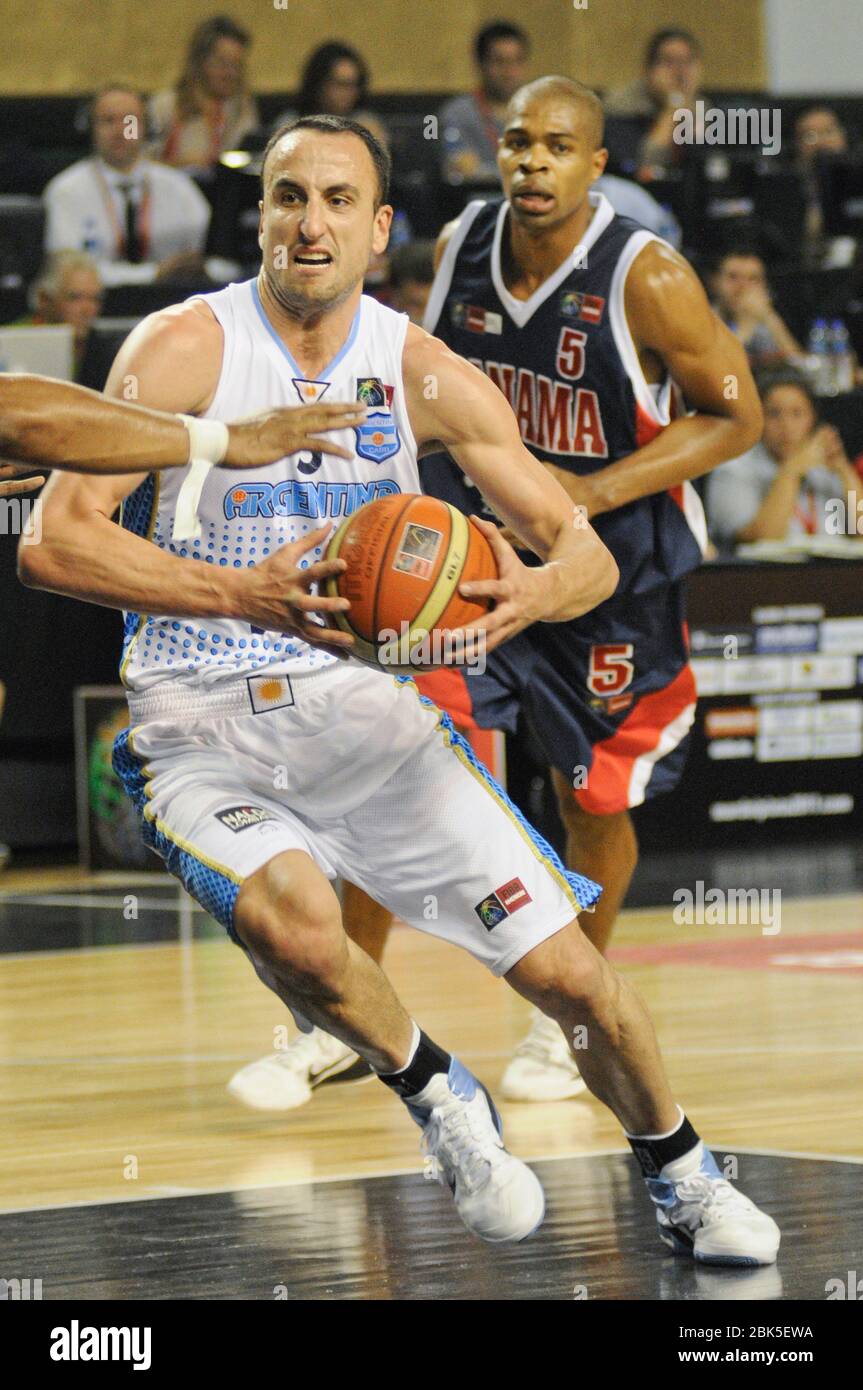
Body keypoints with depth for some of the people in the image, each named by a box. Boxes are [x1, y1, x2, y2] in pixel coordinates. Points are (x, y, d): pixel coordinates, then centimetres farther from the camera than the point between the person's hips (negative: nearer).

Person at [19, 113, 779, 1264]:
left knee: (569, 972, -2)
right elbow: (57, 541, -19)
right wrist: (244, 595, -31)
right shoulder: (186, 349, -11)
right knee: (291, 922, -34)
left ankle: (680, 1177, 26)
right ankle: (436, 1096, -4)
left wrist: (535, 590, -24)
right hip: (200, 733, -3)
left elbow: (588, 553, 2)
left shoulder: (426, 376, -1)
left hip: (364, 708, 3)